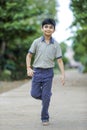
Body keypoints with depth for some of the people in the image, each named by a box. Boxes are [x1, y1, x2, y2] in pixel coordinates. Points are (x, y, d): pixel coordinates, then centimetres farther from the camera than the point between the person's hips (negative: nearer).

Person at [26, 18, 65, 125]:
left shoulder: (55, 45, -1)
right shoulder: (37, 42, -1)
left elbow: (59, 60, -1)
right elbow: (29, 55, 4)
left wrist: (63, 74, -9)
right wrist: (29, 68, -9)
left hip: (48, 73, -1)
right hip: (37, 71, 1)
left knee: (46, 97, -1)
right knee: (34, 94, -1)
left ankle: (45, 118, 12)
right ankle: (46, 98, 32)